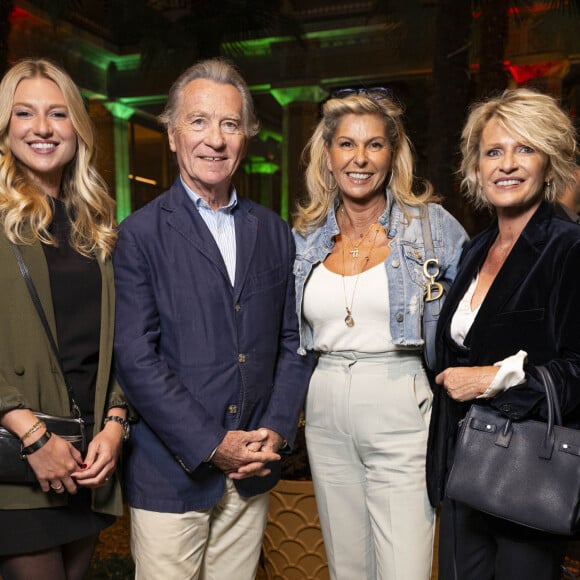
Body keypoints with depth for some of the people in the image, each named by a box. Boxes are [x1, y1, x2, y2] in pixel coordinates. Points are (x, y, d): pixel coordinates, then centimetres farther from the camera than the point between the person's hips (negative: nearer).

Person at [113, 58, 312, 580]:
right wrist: (214, 446, -14)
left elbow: (291, 342, 8)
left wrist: (277, 431, -3)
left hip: (253, 473, 4)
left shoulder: (274, 233, 7)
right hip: (171, 474, -3)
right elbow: (137, 359, -12)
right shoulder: (139, 235, -7)